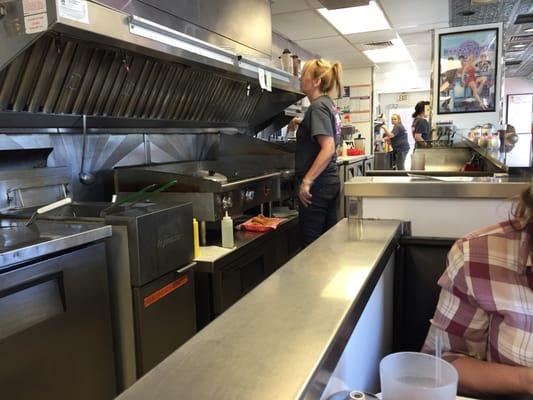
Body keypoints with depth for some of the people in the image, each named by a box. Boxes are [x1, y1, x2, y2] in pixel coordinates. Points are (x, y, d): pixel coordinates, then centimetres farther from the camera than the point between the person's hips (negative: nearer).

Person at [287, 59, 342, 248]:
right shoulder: (328, 104, 12)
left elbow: (328, 148, -25)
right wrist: (303, 123, 24)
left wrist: (307, 181, -25)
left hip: (317, 185, -9)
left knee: (311, 244, 0)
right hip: (330, 182, 9)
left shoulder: (318, 107, -15)